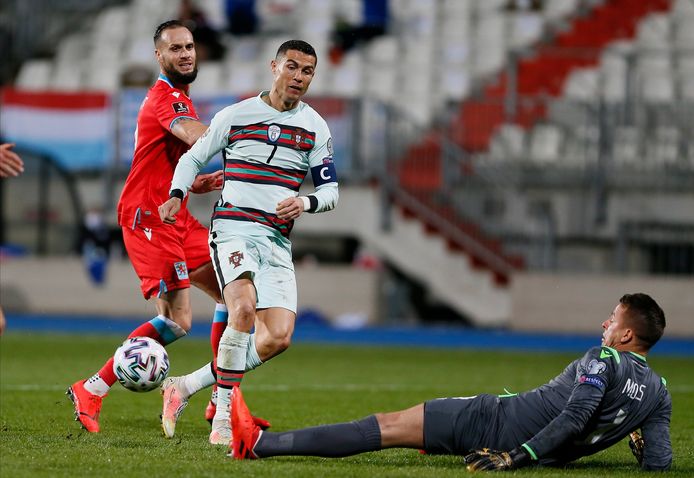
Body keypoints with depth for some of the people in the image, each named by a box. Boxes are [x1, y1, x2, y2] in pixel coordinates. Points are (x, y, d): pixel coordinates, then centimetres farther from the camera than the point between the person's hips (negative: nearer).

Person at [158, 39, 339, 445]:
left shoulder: (315, 127, 10)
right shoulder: (235, 115, 5)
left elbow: (330, 190, 11)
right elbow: (193, 158, 16)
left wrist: (306, 202, -12)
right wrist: (177, 195, -2)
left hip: (278, 240, 4)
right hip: (233, 226, -4)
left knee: (278, 338, -9)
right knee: (244, 308, -30)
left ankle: (188, 387, 8)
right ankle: (223, 418, -25)